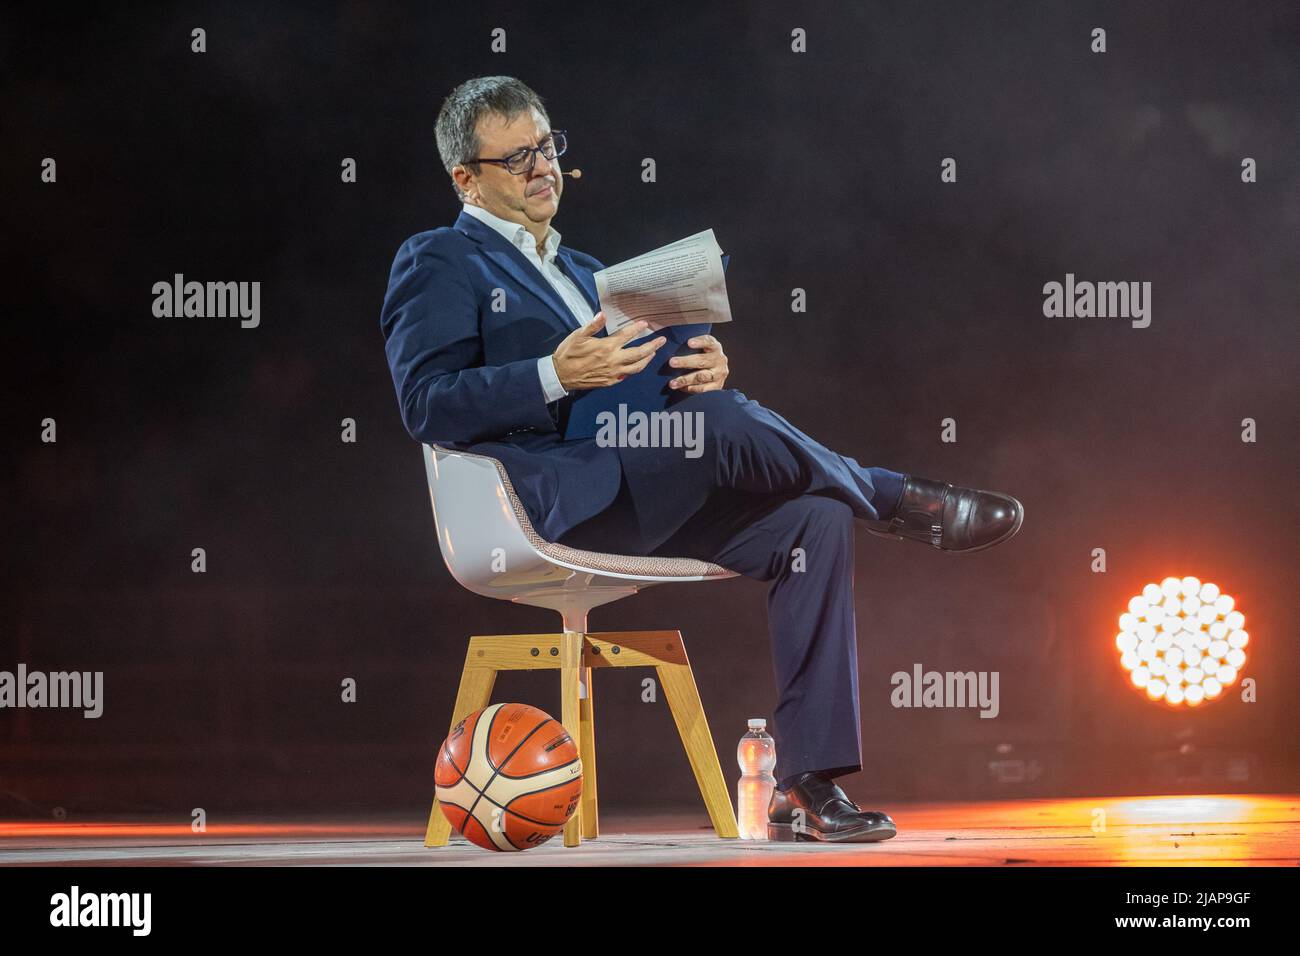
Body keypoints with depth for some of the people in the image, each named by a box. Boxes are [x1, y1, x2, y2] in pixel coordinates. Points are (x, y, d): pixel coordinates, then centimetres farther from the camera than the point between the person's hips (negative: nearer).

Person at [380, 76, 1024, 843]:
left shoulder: (586, 273, 31)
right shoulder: (439, 264, 7)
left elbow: (654, 378, 22)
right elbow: (426, 404, -8)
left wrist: (705, 369, -3)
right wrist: (556, 377, -20)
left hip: (648, 499, 8)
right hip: (553, 499, -8)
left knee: (816, 521, -17)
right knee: (723, 424, -34)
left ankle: (809, 786, -21)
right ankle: (904, 502, -11)